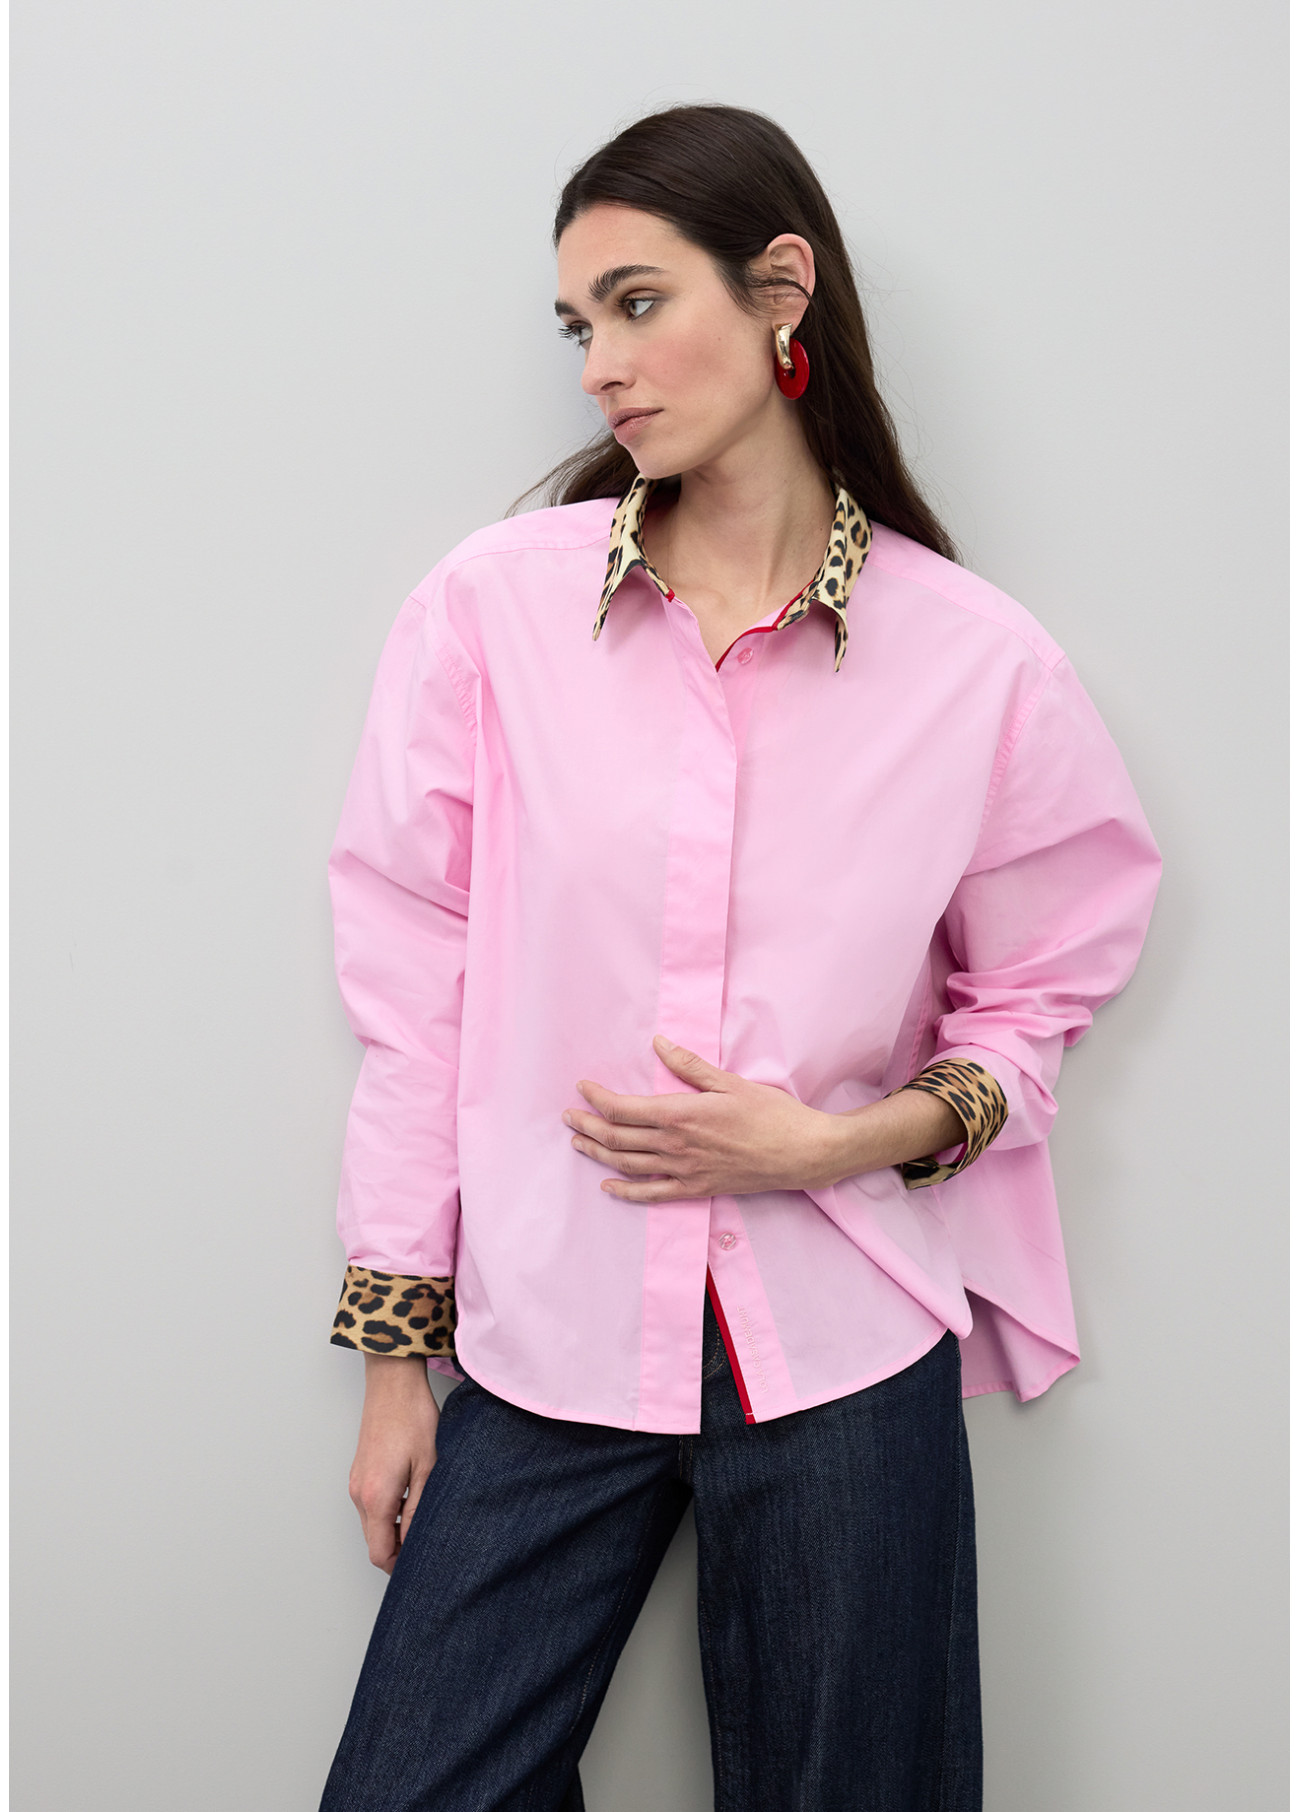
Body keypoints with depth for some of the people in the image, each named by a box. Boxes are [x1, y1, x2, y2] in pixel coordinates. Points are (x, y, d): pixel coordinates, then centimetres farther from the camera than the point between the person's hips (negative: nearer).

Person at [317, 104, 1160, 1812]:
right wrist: (397, 1351, 4)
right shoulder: (492, 606, -2)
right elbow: (412, 986, 1)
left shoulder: (979, 663, -4)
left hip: (845, 1349, 0)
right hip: (543, 1342, 1)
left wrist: (839, 1140, -12)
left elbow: (1033, 1005, 7)